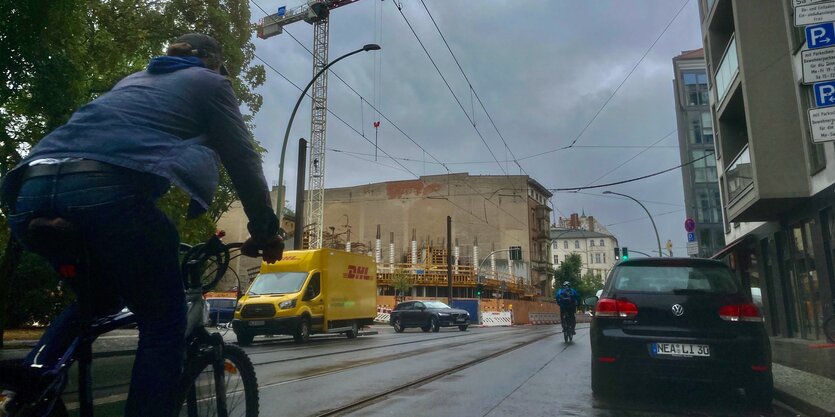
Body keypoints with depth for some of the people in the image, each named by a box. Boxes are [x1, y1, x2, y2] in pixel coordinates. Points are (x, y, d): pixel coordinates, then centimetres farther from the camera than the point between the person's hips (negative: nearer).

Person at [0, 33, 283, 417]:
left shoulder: (133, 80, 38)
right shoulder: (209, 82, 20)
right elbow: (243, 161, 16)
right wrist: (265, 231, 25)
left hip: (33, 190, 8)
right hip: (108, 190, -7)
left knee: (94, 298, 31)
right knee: (164, 323, 8)